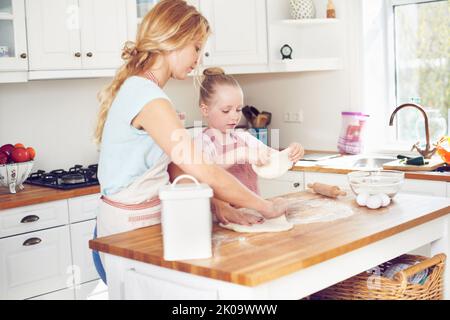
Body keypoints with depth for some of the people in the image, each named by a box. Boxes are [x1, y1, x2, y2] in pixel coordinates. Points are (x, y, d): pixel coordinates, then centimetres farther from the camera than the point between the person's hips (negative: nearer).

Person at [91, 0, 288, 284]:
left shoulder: (135, 88, 10)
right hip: (132, 230, -9)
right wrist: (266, 207, -14)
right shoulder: (148, 99, -22)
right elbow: (205, 173, -25)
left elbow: (177, 171, 6)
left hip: (129, 223, 9)